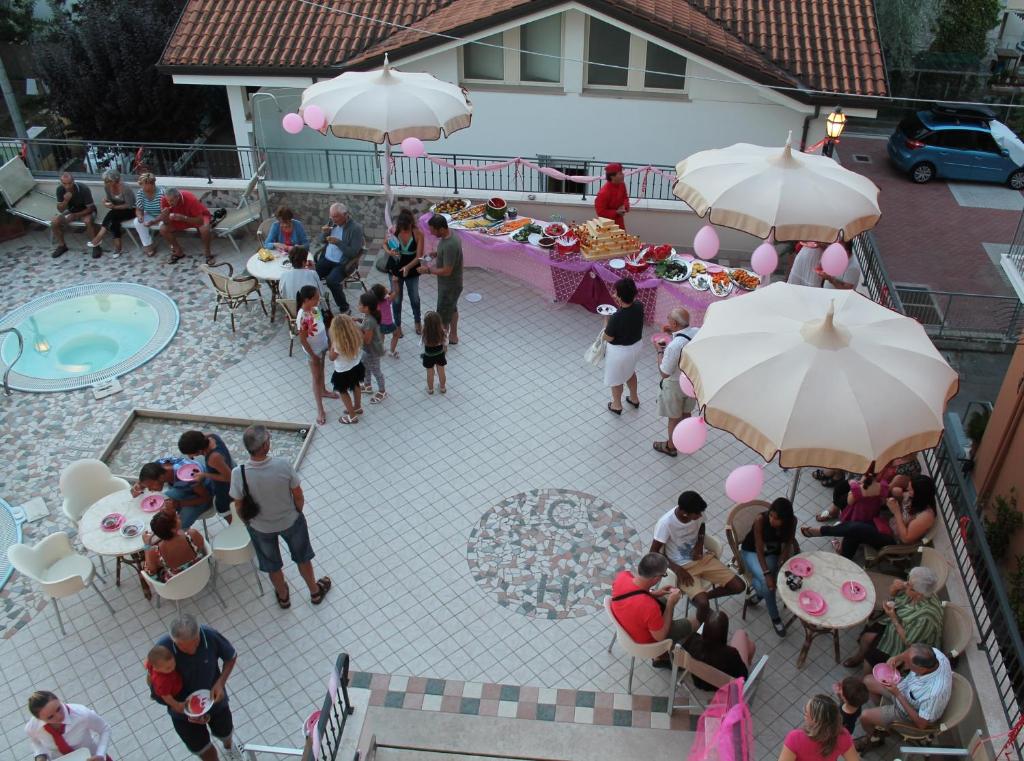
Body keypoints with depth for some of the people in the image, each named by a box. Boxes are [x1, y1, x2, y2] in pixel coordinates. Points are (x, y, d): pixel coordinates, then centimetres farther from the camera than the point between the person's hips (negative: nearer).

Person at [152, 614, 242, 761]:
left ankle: (228, 746, 65)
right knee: (202, 748, 17)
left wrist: (221, 683, -24)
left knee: (224, 732, 29)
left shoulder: (210, 635, -31)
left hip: (214, 698, 2)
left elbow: (231, 657, -10)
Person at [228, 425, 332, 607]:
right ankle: (315, 591, 51)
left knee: (272, 565, 29)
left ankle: (283, 596, 55)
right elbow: (298, 496, -17)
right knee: (302, 558, 28)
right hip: (290, 521, -1)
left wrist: (248, 521, 9)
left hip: (261, 528, 1)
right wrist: (297, 512, 5)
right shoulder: (283, 465, -32)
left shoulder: (238, 474, -30)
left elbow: (239, 507, -13)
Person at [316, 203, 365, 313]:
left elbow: (353, 253, -17)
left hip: (342, 263, -6)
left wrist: (338, 242, -25)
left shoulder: (356, 228, -14)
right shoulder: (333, 222, 6)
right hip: (326, 259, 6)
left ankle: (344, 307, -10)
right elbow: (324, 241, 18)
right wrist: (325, 233, -5)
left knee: (331, 281, -31)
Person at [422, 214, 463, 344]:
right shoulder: (450, 234, -5)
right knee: (452, 309, 26)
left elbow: (447, 271, -30)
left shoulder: (450, 245, -35)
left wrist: (429, 269, -19)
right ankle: (453, 336, 45)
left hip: (449, 286, -10)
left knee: (443, 317, 7)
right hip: (451, 283, 10)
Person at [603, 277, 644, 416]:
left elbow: (608, 338, -20)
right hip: (635, 346, 6)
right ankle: (634, 398, 52)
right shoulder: (639, 306, -17)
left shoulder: (616, 318, -36)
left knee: (616, 378, 21)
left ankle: (617, 405, 43)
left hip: (619, 351, -6)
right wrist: (621, 304, 0)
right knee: (630, 371, 33)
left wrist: (606, 320, -8)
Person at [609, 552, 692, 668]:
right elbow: (660, 636, -22)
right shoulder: (649, 606, -42)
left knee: (664, 601, 25)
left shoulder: (622, 576, -26)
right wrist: (671, 603, -19)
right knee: (688, 625, 11)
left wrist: (654, 594, -7)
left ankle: (661, 657, 37)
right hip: (643, 641, -5)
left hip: (625, 622, 6)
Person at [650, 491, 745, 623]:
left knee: (739, 587, -4)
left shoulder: (697, 513, -12)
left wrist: (699, 544, -5)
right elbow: (654, 553, -17)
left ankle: (701, 597, 17)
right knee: (703, 604, -26)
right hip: (683, 567, -5)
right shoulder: (666, 523, -27)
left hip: (702, 558, 6)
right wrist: (677, 569, -23)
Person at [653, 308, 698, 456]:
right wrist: (674, 333, -1)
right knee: (686, 413, 29)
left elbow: (664, 373, -25)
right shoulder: (698, 333, -17)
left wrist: (660, 351, -15)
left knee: (674, 418, 18)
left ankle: (671, 447, 41)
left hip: (675, 386, -6)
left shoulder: (673, 346, -38)